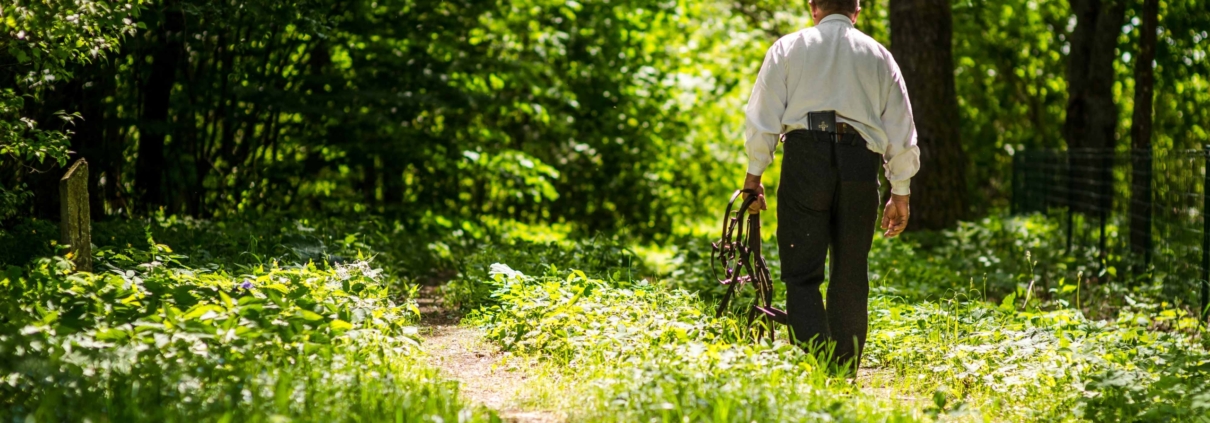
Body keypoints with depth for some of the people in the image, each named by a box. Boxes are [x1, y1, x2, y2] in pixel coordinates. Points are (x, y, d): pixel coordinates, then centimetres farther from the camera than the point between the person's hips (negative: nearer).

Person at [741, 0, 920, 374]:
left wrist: (754, 173, 7)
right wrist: (900, 192, 16)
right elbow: (901, 128, 13)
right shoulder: (878, 55, 16)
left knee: (802, 274, -2)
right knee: (851, 276, 9)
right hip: (860, 160, 2)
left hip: (805, 157, -1)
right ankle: (845, 373, 10)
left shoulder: (788, 48, 12)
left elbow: (764, 115, 4)